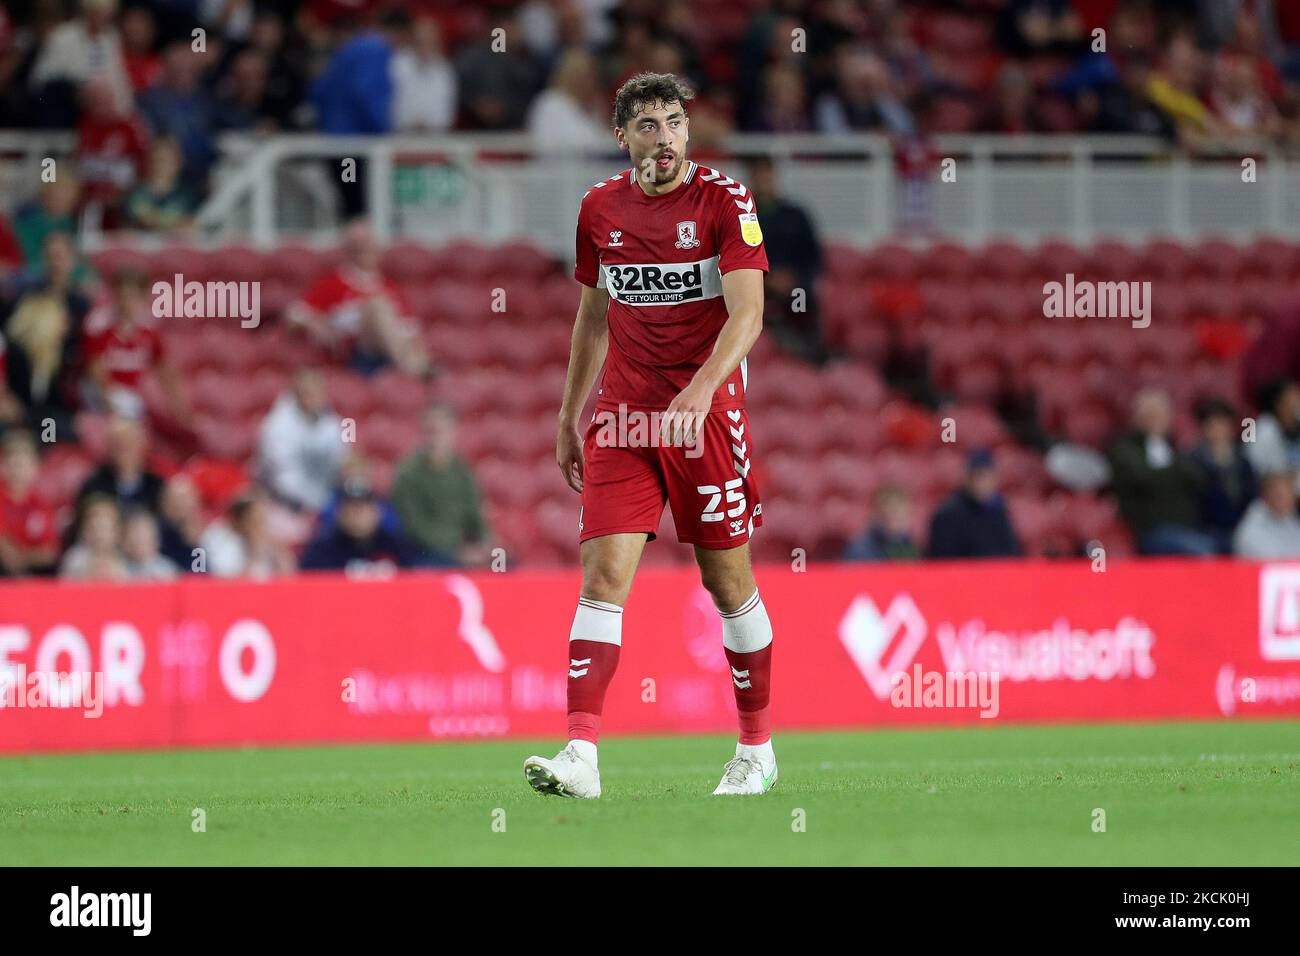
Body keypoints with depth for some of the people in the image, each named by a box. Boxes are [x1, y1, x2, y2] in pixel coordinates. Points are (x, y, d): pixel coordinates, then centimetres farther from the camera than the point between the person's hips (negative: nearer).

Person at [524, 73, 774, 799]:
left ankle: (758, 750, 19)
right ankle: (582, 755, -16)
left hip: (708, 411, -3)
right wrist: (569, 420, 20)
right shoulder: (600, 208, 8)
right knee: (604, 575, -10)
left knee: (729, 580, 4)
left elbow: (747, 312, -16)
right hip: (623, 416, 3)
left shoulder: (723, 200, -6)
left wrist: (702, 388, -31)